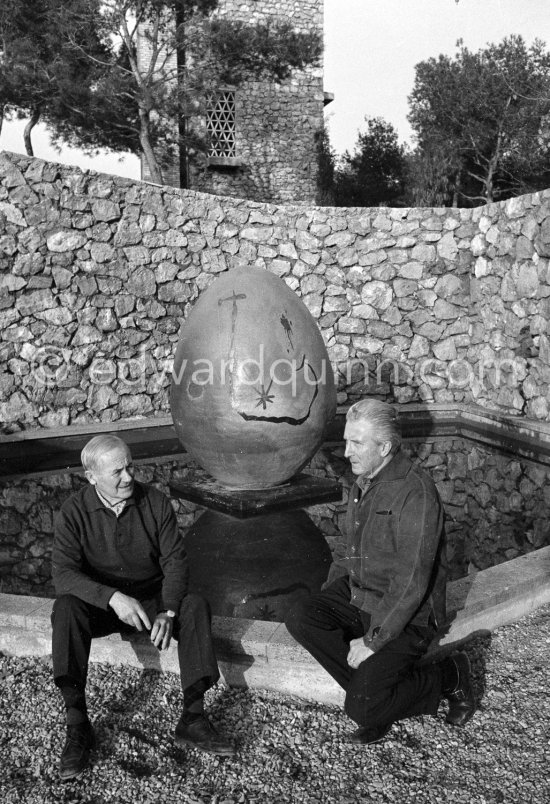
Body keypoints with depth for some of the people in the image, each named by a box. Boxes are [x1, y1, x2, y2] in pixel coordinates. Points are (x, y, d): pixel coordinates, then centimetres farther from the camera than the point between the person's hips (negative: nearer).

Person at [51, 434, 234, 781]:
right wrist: (113, 597, -37)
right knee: (66, 608, -31)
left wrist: (168, 611, -26)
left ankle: (193, 717, -22)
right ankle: (78, 725, -26)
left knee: (196, 605, -26)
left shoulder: (155, 502, -9)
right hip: (100, 605, -1)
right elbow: (63, 572, -21)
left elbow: (175, 559, -9)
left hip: (153, 598, 1)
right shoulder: (75, 512, -13)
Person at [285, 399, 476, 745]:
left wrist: (373, 640, -21)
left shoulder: (415, 491, -21)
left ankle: (444, 677, 7)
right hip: (358, 594, 8)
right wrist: (325, 598, 10)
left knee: (363, 708, -17)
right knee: (301, 618, -17)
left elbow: (412, 581, -24)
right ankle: (371, 685, -4)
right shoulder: (363, 483, 9)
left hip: (407, 616, -8)